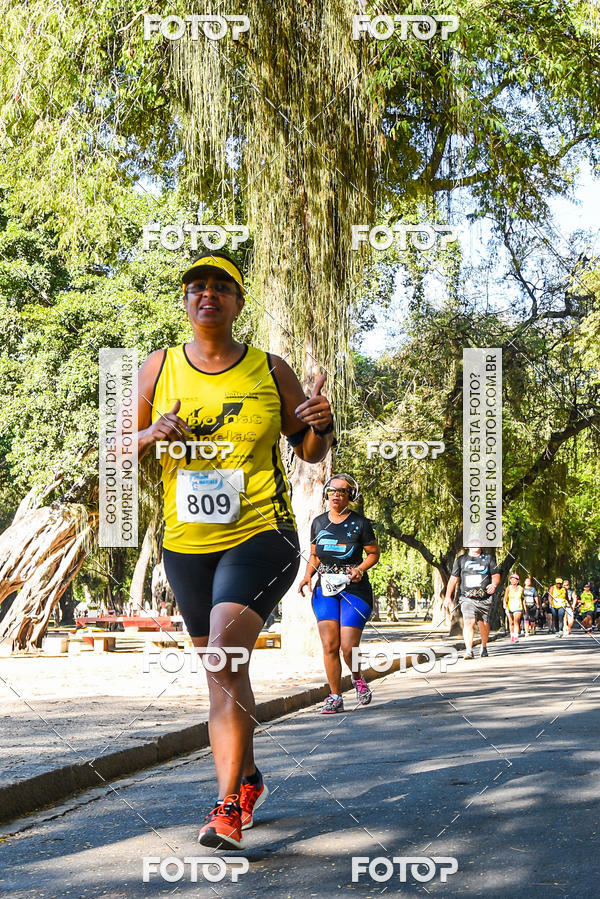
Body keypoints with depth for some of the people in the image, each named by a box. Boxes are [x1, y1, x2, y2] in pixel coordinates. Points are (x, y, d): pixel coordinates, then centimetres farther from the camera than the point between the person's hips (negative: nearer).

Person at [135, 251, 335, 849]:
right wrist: (150, 435, -14)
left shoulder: (270, 371, 2)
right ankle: (248, 780, 38)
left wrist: (321, 426, -11)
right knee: (221, 669, 16)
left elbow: (310, 452, 12)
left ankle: (228, 806, -19)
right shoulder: (157, 369, 5)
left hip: (261, 535, -3)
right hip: (186, 545, 3)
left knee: (225, 657, -23)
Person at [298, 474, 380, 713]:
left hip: (354, 589, -3)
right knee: (329, 645, -5)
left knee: (348, 647, -9)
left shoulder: (360, 523, -3)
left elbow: (374, 553, 5)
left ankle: (358, 679, 22)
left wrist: (360, 569, -13)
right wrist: (308, 574, 1)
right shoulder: (318, 522, 9)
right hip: (325, 589, 3)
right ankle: (335, 697, 5)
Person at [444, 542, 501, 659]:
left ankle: (484, 646, 34)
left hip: (485, 598, 1)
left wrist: (494, 584, -17)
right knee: (468, 622, -18)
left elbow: (496, 575, 6)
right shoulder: (461, 559, 10)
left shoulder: (489, 558, 10)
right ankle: (468, 650, -23)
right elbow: (454, 579, 11)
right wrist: (448, 596, 5)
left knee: (484, 623, 10)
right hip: (467, 598, -1)